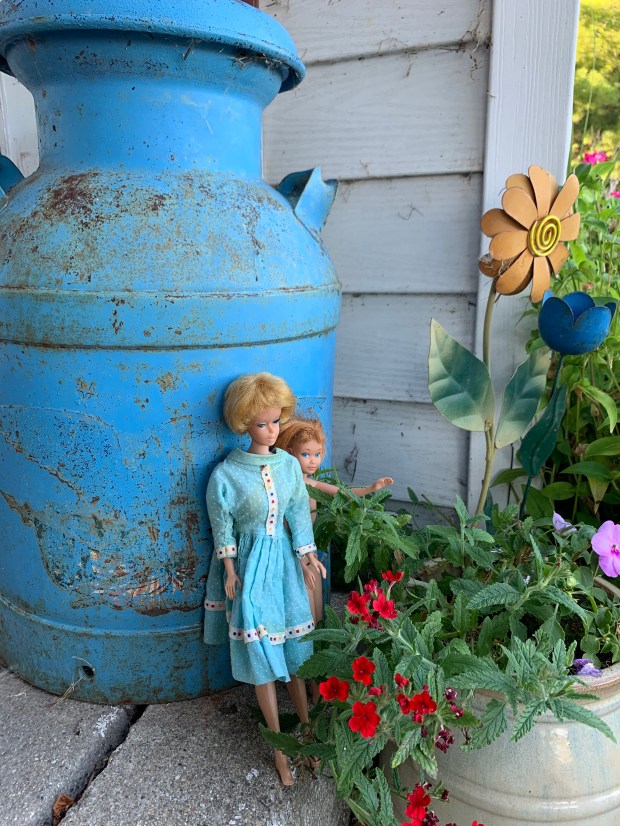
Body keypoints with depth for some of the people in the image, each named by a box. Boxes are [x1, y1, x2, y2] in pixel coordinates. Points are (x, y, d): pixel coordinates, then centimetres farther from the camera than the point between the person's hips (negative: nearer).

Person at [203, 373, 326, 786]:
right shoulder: (226, 474, -16)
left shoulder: (289, 464, -5)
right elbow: (223, 529, -6)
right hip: (250, 565, -3)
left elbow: (299, 512, 6)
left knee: (294, 645, 15)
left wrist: (307, 554, 4)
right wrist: (230, 573, -4)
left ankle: (306, 725, 35)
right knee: (262, 655, 7)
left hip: (283, 559, 3)